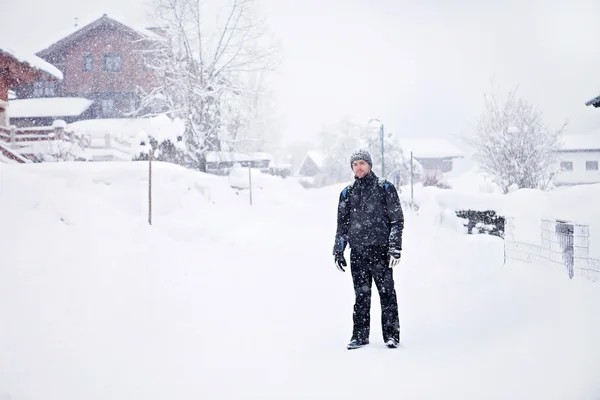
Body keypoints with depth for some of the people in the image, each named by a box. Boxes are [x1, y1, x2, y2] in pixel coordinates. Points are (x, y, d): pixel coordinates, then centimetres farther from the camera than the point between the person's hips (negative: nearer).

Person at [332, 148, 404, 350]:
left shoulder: (385, 188, 1)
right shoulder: (347, 193, 13)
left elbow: (397, 219, -1)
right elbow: (342, 224, 19)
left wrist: (395, 248, -8)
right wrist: (338, 251, 14)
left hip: (380, 250, -4)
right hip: (357, 252, 4)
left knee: (387, 293, -2)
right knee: (361, 295, 7)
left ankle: (391, 334, 6)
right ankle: (360, 335, 13)